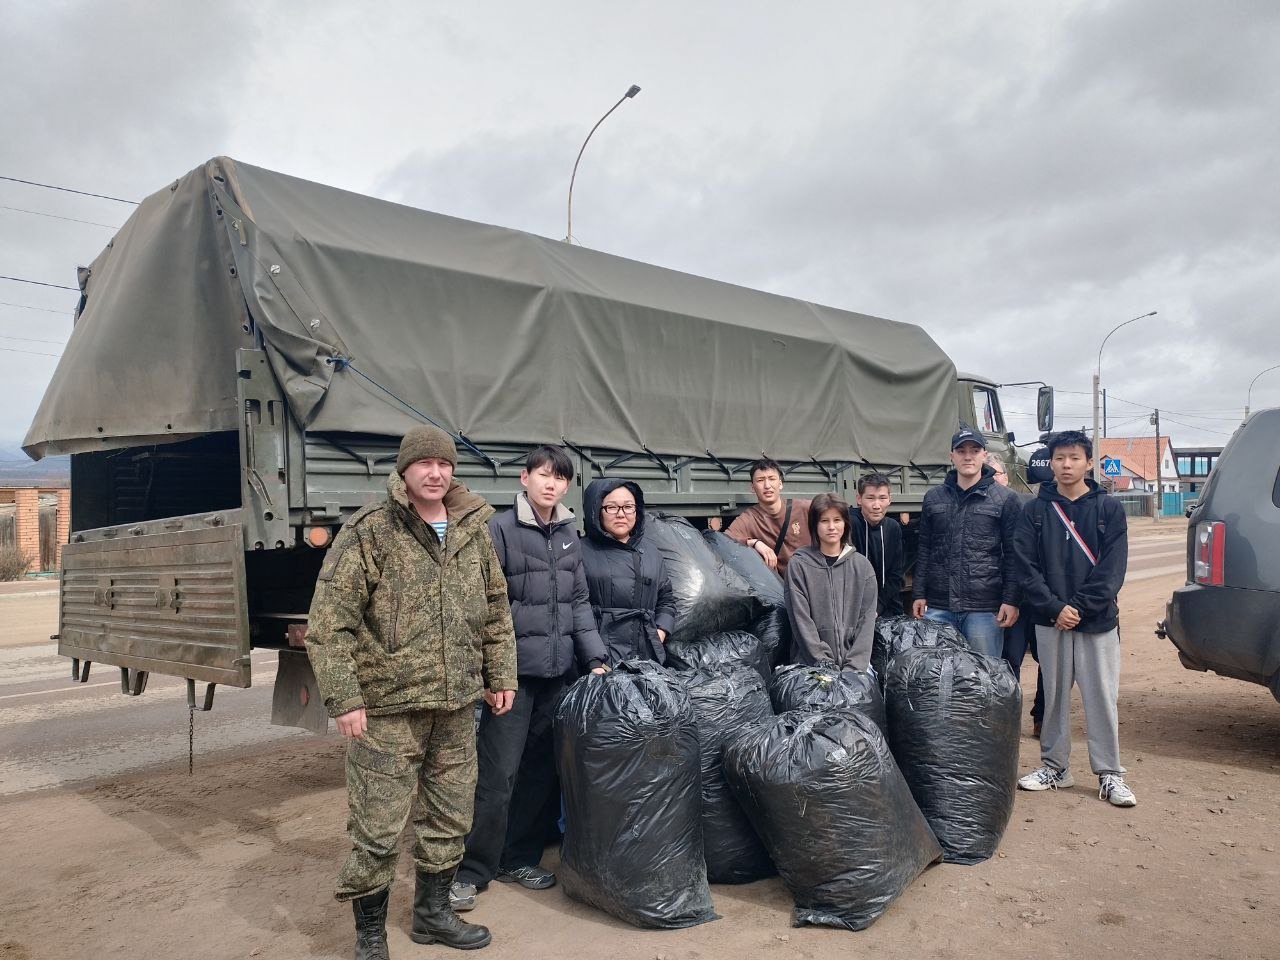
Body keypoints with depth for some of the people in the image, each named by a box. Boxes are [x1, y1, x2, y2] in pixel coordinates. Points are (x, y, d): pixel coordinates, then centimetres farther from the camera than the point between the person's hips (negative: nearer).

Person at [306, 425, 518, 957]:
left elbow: (496, 610, 16)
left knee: (449, 818, 17)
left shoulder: (474, 531, 7)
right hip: (388, 707, -5)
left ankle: (432, 912, 39)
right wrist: (343, 698, -15)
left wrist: (501, 676, 14)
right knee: (377, 827, 3)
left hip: (457, 706, 6)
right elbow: (328, 623, -12)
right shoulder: (369, 531, -11)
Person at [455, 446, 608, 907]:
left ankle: (519, 859, 28)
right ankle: (472, 870, 12)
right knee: (498, 774, -3)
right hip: (515, 670, -6)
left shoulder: (569, 533, 10)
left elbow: (579, 602, 13)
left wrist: (595, 658, 6)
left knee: (542, 770, 13)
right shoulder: (502, 529, -7)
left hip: (559, 671, 6)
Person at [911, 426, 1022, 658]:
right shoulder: (933, 498, 12)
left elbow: (1013, 554, 0)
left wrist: (1011, 600, -7)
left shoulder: (1005, 498, 2)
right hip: (938, 607, 3)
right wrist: (919, 594, 7)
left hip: (984, 607, -3)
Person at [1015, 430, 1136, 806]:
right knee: (1054, 695, 10)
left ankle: (1109, 774, 14)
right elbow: (1027, 567, -1)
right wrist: (1055, 608, -13)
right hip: (1050, 621, 1)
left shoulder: (1109, 509, 2)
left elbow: (1112, 567, -5)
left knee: (1101, 698, 2)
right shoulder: (1035, 511, 4)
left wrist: (1079, 606, -14)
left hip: (1098, 621, -1)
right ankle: (1054, 766, 21)